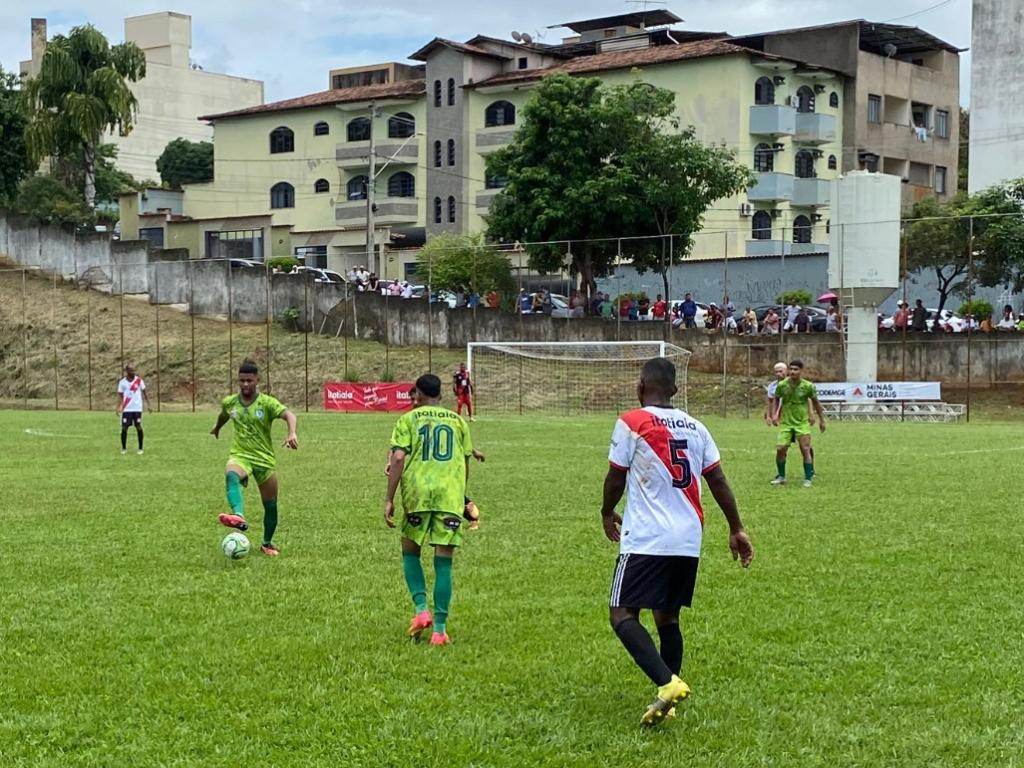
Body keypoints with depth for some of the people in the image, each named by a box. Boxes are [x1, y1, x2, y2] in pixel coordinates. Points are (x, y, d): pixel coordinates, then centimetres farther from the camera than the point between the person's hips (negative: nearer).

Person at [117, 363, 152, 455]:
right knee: (124, 428, -2)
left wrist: (148, 404, 1)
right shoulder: (122, 382, 1)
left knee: (138, 427, -1)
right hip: (126, 409, 0)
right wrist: (118, 407, -9)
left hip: (137, 409, 0)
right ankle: (124, 448, 10)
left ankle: (140, 448, 8)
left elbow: (144, 393, 6)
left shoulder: (139, 380, 1)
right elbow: (120, 395, 3)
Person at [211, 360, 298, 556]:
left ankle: (267, 543, 30)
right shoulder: (230, 402, 3)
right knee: (231, 475, -37)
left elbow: (289, 415, -26)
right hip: (240, 455, 0)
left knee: (270, 506, 5)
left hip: (265, 459, 0)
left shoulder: (267, 403, -9)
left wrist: (292, 433, -48)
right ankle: (239, 516, -61)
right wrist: (217, 427, 48)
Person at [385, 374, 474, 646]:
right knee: (443, 562, 3)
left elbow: (398, 458, -5)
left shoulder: (408, 419, 7)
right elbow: (466, 463, 16)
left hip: (417, 493, -1)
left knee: (410, 552, 18)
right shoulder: (458, 421, 15)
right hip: (451, 495, 1)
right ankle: (440, 628, -1)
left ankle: (422, 610, 1)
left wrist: (389, 499, -4)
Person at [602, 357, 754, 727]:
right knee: (667, 616, 17)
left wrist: (607, 513, 20)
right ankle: (668, 697, 12)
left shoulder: (631, 422, -5)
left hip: (646, 540, -6)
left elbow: (616, 478, 1)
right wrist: (736, 529, 17)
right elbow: (718, 480, 10)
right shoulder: (694, 426, 10)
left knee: (622, 614, -5)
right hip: (689, 542, 6)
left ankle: (667, 683, -24)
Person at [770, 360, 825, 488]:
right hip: (786, 423, 1)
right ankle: (781, 477, 15)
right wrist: (774, 414, -2)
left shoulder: (808, 386, -9)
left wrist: (822, 419, 10)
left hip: (802, 423, -1)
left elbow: (815, 402, 5)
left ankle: (808, 479, 4)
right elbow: (776, 399, 11)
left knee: (805, 450, -8)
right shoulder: (781, 385, -7)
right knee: (780, 449, -5)